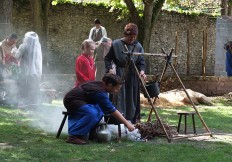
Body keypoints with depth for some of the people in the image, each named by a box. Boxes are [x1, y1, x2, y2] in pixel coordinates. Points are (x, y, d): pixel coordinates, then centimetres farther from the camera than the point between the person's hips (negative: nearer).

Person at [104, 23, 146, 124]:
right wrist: (110, 69, -11)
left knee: (132, 100, 8)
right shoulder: (116, 44, -3)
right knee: (119, 100, -7)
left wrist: (142, 71, -13)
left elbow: (141, 61, 6)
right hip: (119, 76, -3)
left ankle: (131, 122, 17)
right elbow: (107, 59, 4)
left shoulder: (138, 46, 6)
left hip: (133, 78, 4)